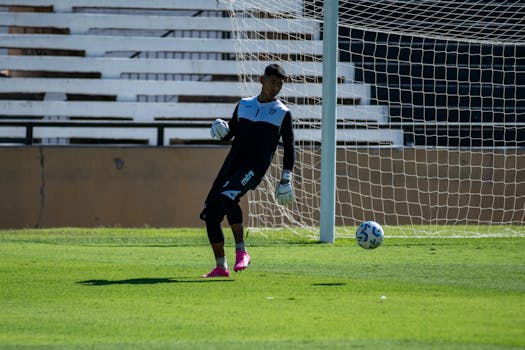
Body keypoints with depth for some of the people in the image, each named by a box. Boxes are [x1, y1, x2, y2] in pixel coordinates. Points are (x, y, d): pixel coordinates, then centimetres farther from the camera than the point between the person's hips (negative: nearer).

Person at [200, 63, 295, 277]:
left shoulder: (283, 114, 5)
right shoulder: (244, 105, 16)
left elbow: (289, 148, 6)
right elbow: (229, 134, 22)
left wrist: (286, 179, 0)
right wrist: (222, 131, -2)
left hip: (255, 168, -6)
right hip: (233, 164, 6)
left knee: (227, 195, -33)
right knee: (210, 214, -3)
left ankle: (241, 252, -30)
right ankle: (221, 267, 8)